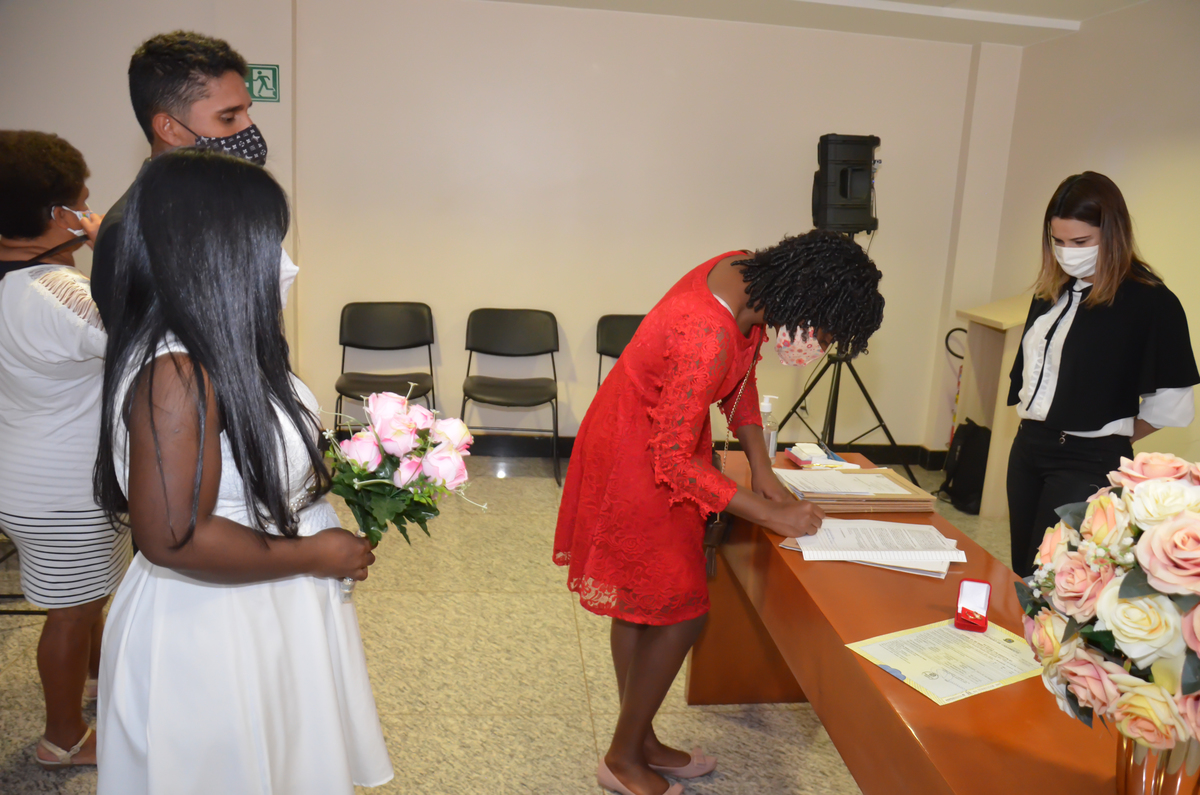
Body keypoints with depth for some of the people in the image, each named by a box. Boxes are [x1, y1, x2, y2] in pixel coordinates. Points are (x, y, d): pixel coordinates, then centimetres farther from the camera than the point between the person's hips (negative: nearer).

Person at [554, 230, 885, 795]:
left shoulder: (746, 272, -8)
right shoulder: (708, 339, -35)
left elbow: (740, 377, 7)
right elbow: (673, 461, -28)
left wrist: (761, 469, 1)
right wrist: (773, 516, -22)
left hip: (662, 436, 9)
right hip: (637, 459, -9)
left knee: (639, 605, 18)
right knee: (680, 612, 1)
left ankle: (640, 741, 34)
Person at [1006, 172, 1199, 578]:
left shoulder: (1150, 302, -12)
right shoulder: (1052, 291, 7)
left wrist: (1109, 439, 0)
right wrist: (1034, 430, 10)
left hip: (1087, 464, -7)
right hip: (1028, 448, 7)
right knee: (1021, 576, 15)